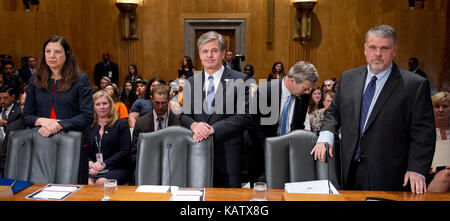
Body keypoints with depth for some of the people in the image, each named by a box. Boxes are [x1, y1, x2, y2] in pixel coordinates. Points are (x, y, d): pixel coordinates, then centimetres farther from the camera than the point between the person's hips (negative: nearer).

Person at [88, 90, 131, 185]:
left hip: (116, 168, -1)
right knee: (87, 183, -32)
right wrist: (90, 163, -10)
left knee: (101, 182, -32)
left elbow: (125, 151, -3)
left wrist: (104, 164, -13)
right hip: (93, 170, 2)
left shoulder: (121, 124, 8)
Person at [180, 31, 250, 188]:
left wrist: (212, 129, -20)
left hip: (228, 156, -3)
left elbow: (242, 117, -11)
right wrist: (193, 124, -15)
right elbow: (184, 115, 8)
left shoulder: (240, 80, -3)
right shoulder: (191, 82, 10)